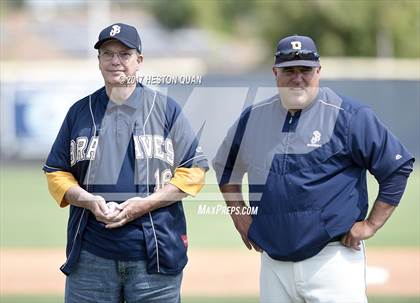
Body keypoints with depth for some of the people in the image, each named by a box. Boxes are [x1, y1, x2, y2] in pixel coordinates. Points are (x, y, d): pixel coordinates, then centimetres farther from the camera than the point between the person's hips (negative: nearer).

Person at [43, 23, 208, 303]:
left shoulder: (166, 109, 5)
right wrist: (88, 200, -8)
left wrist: (145, 204, -11)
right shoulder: (81, 112, 12)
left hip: (155, 254, -2)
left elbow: (194, 169, 2)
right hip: (91, 256, 2)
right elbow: (56, 172, 14)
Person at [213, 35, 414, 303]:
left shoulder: (348, 116, -5)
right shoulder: (253, 118, 11)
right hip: (274, 265, 5)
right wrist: (238, 214, 17)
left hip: (333, 258, -5)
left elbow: (398, 167, -4)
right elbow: (224, 166, 28)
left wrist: (371, 225, -6)